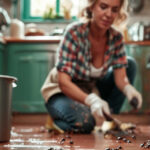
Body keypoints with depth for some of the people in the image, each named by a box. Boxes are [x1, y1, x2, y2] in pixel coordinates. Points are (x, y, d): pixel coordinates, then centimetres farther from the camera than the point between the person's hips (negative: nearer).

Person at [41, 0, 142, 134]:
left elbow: (120, 76, -15)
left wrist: (128, 88, -41)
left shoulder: (116, 37, -12)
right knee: (84, 122, -36)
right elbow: (63, 82, -31)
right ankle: (57, 120, 1)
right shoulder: (75, 32, -27)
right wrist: (91, 100, -50)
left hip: (91, 90, 6)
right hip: (62, 92, -5)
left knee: (130, 63, -10)